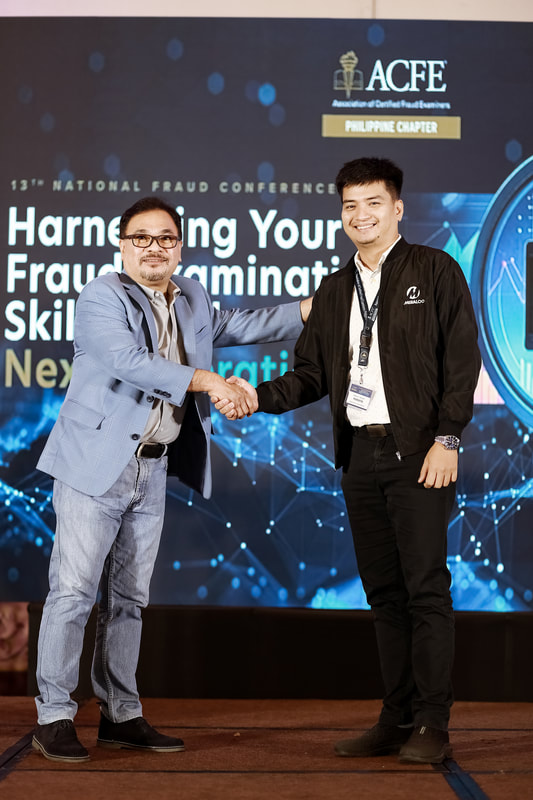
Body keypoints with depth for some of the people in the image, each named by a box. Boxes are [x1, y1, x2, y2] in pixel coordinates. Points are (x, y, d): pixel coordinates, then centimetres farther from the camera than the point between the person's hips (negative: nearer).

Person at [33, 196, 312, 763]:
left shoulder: (191, 298, 15)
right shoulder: (101, 297, -8)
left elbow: (232, 326, 31)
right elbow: (131, 362, -22)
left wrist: (311, 309, 27)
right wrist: (208, 382, -27)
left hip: (151, 471, 7)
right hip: (95, 464, -7)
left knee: (128, 598, 12)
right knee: (74, 592, -7)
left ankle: (121, 716, 19)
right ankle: (54, 718, -1)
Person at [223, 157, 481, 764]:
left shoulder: (435, 272, 2)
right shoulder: (333, 291, 17)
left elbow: (462, 361, -4)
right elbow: (312, 375, 15)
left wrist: (446, 439, -12)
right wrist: (259, 395, -3)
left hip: (417, 452, -5)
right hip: (360, 456, 5)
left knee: (425, 588, -7)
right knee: (384, 592, 8)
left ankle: (433, 726, -2)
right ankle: (397, 720, 14)